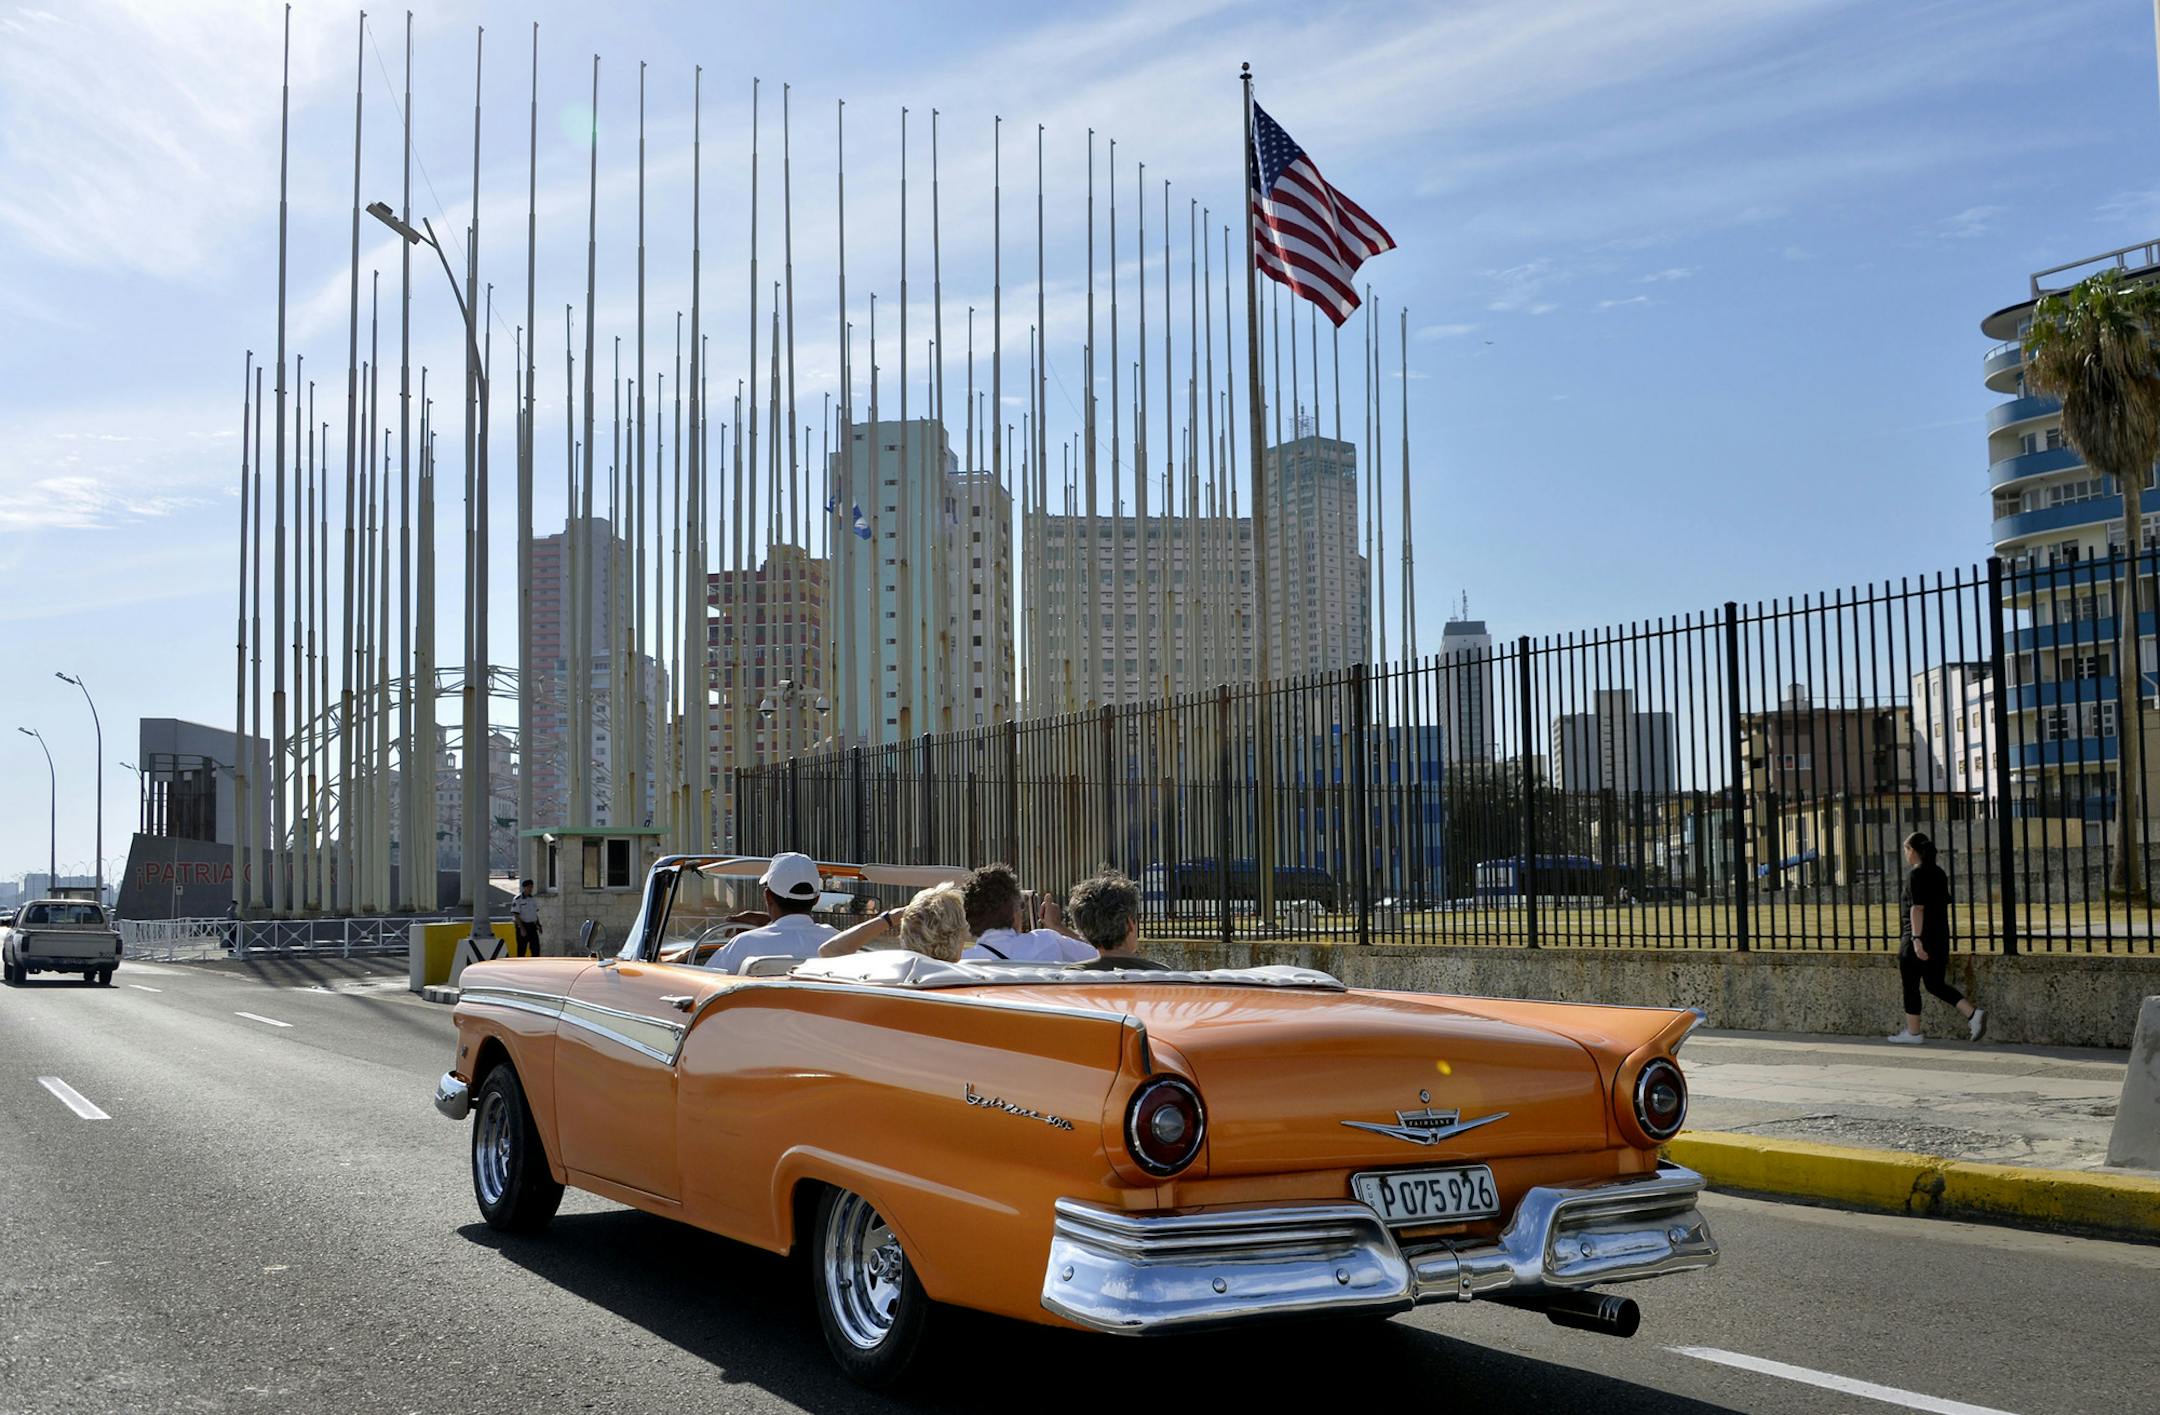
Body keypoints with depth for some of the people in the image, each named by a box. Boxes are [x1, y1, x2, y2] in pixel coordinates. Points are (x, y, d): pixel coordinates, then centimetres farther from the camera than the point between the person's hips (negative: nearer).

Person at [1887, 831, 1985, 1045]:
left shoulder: (1916, 874, -13)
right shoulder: (1938, 873, 13)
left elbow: (1917, 908, -20)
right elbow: (1944, 906, 19)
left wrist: (1916, 939, -23)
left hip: (1918, 941, -8)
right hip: (1939, 939, 8)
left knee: (1910, 986, 4)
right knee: (1935, 984, 13)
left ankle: (1913, 1033, 10)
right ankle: (1973, 1014, -3)